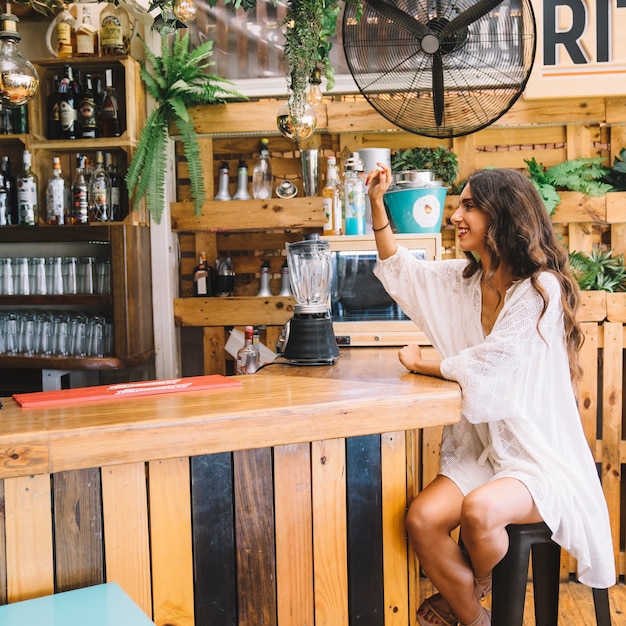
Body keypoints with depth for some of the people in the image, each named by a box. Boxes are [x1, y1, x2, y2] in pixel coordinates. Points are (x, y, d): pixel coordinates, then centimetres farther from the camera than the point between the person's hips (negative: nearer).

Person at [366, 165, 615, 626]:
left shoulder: (540, 288, -15)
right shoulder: (462, 278, 6)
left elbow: (488, 366, -18)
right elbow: (400, 270, 20)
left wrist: (421, 364, -2)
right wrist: (377, 203, 10)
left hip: (539, 455, -5)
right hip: (482, 449, 6)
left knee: (479, 511, -32)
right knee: (422, 519, -19)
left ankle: (475, 588, 4)